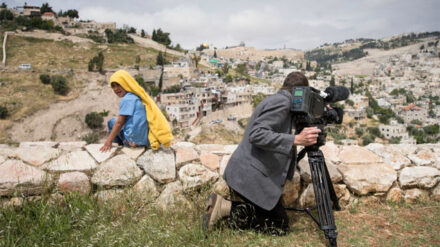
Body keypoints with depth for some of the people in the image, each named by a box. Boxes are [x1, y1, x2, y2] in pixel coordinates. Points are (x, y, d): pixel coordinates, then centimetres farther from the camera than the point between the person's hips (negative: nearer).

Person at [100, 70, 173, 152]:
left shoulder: (126, 99, -11)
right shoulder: (137, 96, 14)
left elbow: (119, 123, -13)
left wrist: (108, 141, -10)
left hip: (135, 140, -8)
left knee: (111, 122, 10)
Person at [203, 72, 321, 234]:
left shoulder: (274, 99, 16)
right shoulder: (281, 101, -13)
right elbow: (257, 135, -25)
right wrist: (296, 140, -28)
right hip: (250, 178, -10)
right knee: (280, 225, 0)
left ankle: (222, 204, 10)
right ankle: (226, 208, -7)